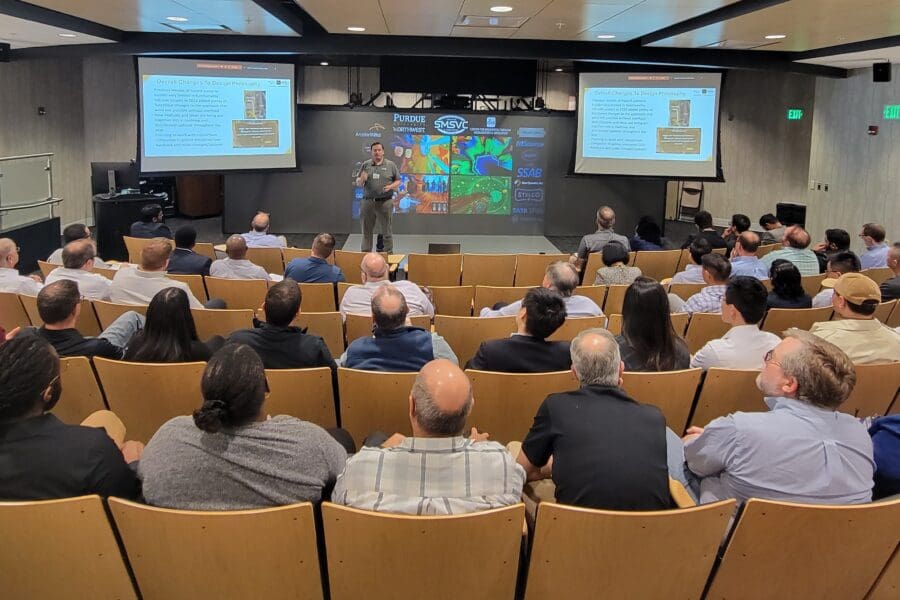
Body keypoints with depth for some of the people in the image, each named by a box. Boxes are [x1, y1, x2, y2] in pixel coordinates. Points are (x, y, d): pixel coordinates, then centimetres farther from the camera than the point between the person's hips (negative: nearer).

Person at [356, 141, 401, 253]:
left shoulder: (390, 165, 4)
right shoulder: (365, 165, 9)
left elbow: (398, 181, 7)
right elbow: (358, 183, 12)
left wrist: (391, 186, -13)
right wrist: (361, 180, -11)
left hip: (385, 202, -2)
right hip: (368, 202, 2)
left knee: (386, 231, 2)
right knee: (366, 231, 9)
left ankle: (389, 254, 10)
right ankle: (365, 254, 18)